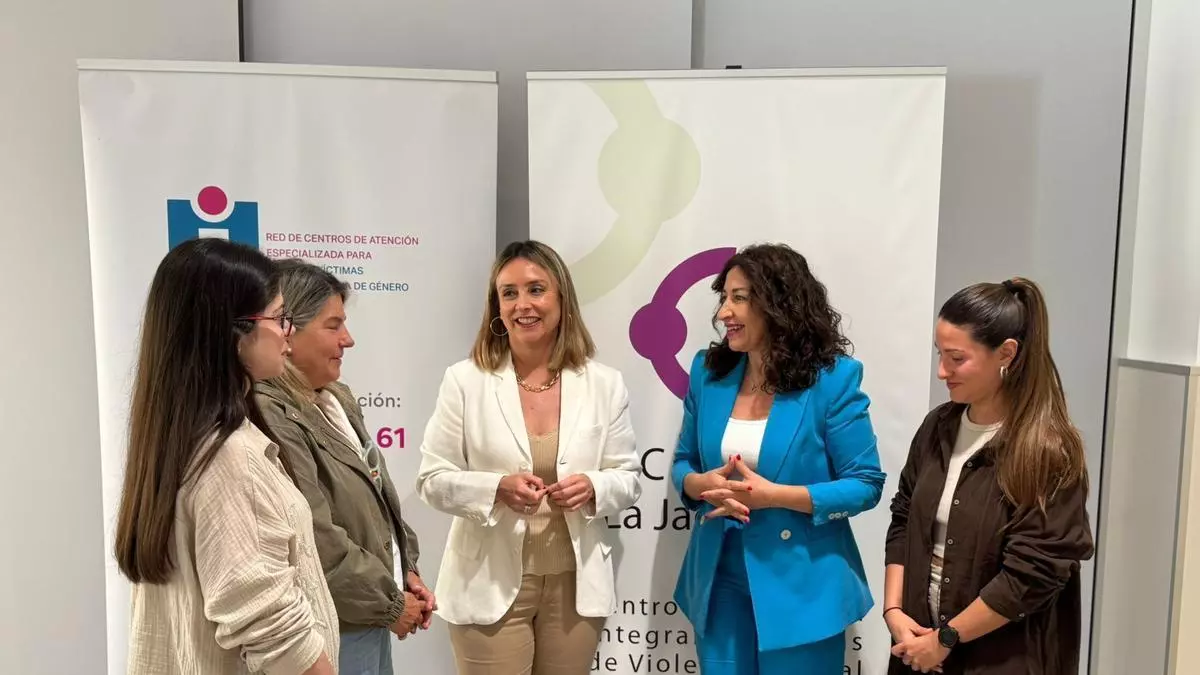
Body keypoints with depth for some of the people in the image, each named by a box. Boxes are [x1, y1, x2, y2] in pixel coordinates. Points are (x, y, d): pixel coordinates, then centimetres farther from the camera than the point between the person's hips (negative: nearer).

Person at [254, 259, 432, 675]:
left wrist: (406, 570, 7)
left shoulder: (337, 399, 9)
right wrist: (390, 603, -14)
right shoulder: (270, 419, -23)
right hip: (333, 631, -9)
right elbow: (316, 543, -25)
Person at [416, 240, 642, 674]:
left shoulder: (605, 384, 0)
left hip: (576, 583, 3)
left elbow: (628, 479, 4)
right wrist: (497, 488, -21)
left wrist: (593, 488, -18)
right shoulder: (464, 381, -5)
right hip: (491, 584, -2)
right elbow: (433, 480, -3)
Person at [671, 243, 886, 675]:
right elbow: (683, 461, 10)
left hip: (802, 586, -4)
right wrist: (702, 484, -14)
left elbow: (865, 484, -10)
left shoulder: (831, 380, -12)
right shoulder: (709, 372, 1)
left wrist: (774, 495, -21)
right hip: (720, 581, 4)